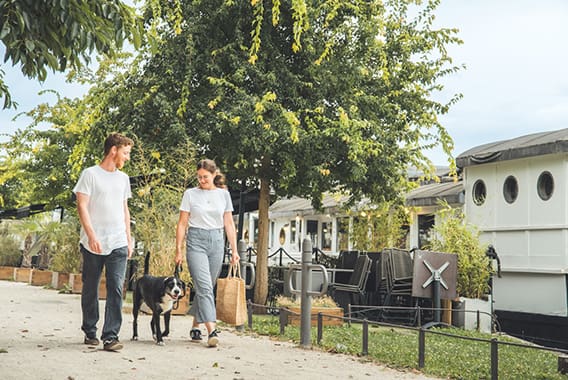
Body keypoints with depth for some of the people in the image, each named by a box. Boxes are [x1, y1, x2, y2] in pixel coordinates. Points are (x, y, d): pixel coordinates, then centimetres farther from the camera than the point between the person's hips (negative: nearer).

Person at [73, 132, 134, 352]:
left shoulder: (123, 178, 16)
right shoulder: (90, 174, -1)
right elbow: (82, 206, -7)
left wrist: (129, 240, 16)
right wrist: (92, 236, -16)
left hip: (118, 244, 4)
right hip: (93, 244, -4)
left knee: (116, 289, -7)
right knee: (90, 289, 7)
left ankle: (110, 336, -8)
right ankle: (90, 332, 21)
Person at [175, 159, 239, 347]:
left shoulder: (223, 194, 9)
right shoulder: (190, 194, 3)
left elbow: (229, 223, 10)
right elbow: (182, 224, 4)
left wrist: (234, 250, 5)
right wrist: (179, 250, -2)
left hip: (216, 241, 3)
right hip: (196, 241, -3)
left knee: (207, 287, 7)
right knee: (204, 286, -15)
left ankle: (195, 326, 22)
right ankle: (212, 330, -23)